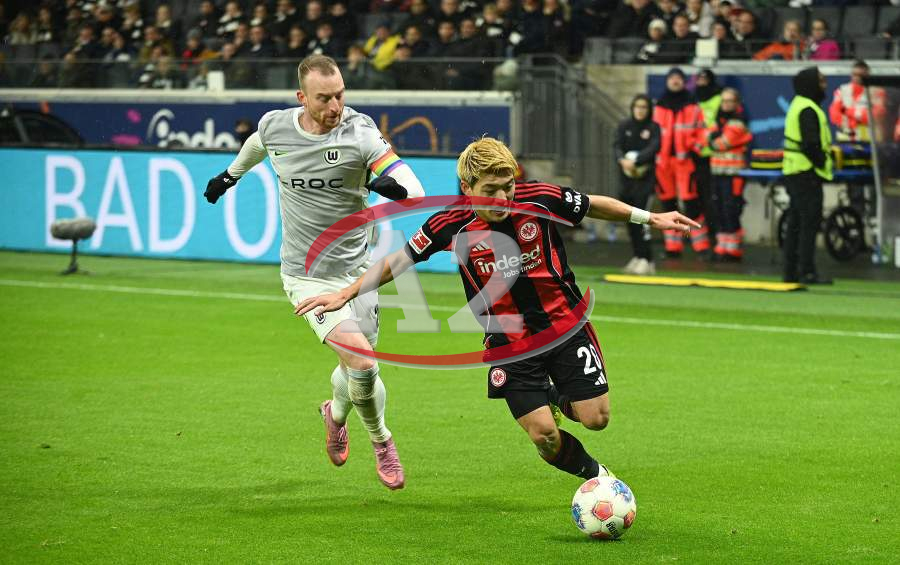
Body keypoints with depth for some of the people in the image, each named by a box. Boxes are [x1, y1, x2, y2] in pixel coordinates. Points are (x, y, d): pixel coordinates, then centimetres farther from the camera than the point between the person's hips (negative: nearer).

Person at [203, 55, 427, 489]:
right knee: (362, 364, -17)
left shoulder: (359, 132, -15)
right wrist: (232, 173, 38)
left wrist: (394, 185, -47)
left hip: (356, 270, 1)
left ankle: (336, 414, 48)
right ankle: (381, 440, 10)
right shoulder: (274, 127, -8)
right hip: (307, 276, -1)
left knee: (356, 368, 11)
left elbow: (414, 190, -24)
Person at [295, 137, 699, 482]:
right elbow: (401, 259, 1)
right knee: (544, 436, -11)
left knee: (596, 418, -8)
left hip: (565, 324, 1)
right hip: (508, 342, -1)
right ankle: (595, 475, 20)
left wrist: (649, 217, 9)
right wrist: (345, 294, 1)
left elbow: (595, 206, 5)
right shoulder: (451, 225, -13)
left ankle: (560, 401, 28)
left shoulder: (540, 199, -13)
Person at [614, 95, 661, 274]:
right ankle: (637, 257, 18)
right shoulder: (624, 126, 7)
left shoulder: (653, 128, -1)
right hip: (626, 178, 4)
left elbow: (653, 148, -14)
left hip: (645, 178, -4)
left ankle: (646, 260, -15)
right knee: (629, 219, 6)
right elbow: (617, 146, -3)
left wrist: (635, 161, -27)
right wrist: (623, 160, -24)